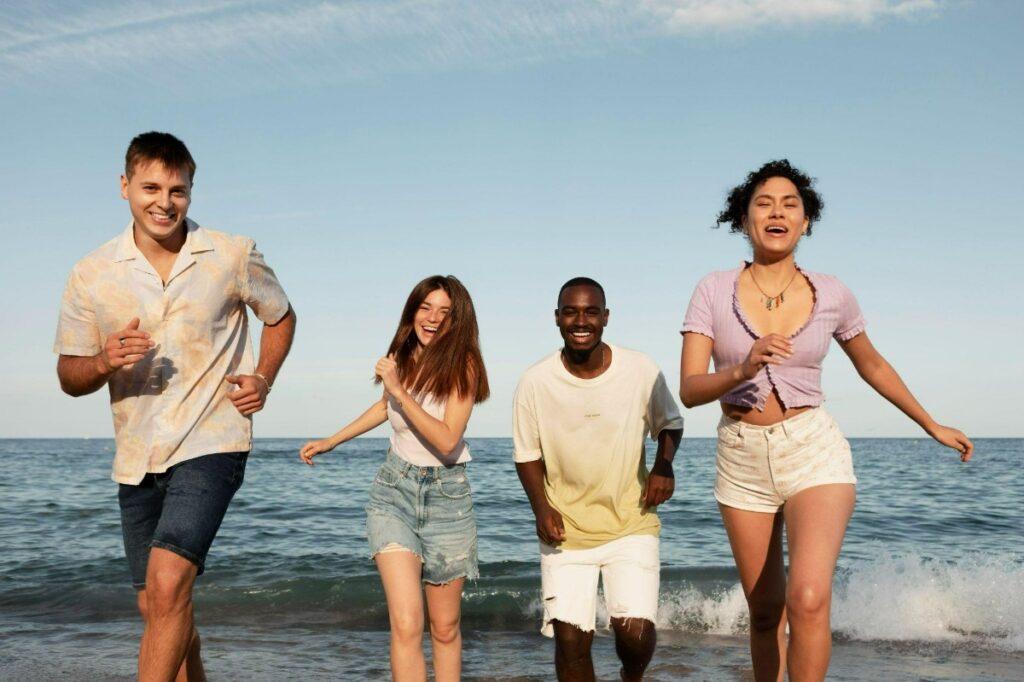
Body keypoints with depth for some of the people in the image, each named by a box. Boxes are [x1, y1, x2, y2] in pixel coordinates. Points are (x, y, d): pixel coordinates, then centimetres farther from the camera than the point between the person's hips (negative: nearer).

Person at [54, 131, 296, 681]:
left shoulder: (234, 257, -4)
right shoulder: (91, 275, -1)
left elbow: (280, 317, 14)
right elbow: (69, 377, 5)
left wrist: (262, 379, -2)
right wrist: (104, 361, -17)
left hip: (211, 444, -4)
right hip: (137, 457, 4)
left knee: (167, 588, -20)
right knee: (158, 606, 14)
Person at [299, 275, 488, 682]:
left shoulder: (463, 366, -12)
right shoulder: (401, 358, 0)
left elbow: (447, 440, -24)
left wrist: (400, 391, -26)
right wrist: (331, 441, 25)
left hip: (447, 497, -2)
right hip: (394, 493, 2)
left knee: (445, 628, 10)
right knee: (406, 625, -14)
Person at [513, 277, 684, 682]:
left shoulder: (642, 371, -10)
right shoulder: (536, 383, -10)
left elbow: (670, 424, 8)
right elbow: (527, 454, 2)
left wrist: (664, 466, -11)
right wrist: (541, 508, -12)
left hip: (631, 524, 0)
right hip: (565, 530, 1)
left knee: (636, 631, -12)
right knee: (570, 638, -2)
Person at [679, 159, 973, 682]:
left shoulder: (831, 294, -2)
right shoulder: (714, 291, -5)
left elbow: (872, 366, 16)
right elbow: (689, 389, -10)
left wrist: (932, 427, 23)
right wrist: (742, 370, -30)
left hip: (813, 451, -1)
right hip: (742, 460, 1)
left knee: (808, 599, -22)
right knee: (765, 612, 11)